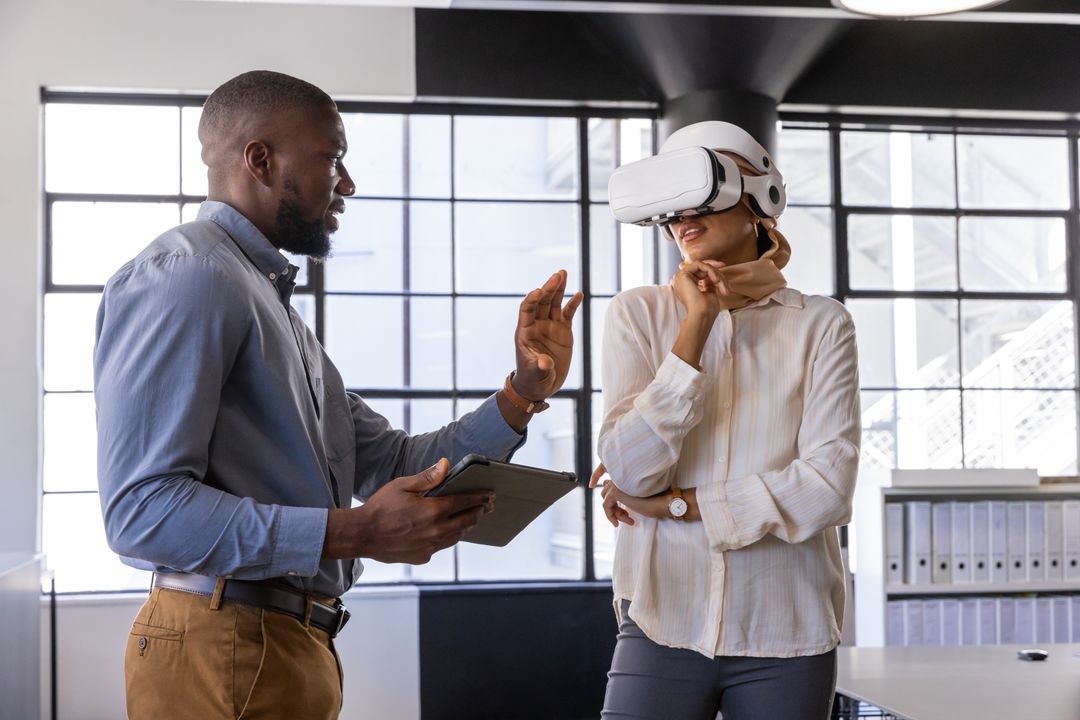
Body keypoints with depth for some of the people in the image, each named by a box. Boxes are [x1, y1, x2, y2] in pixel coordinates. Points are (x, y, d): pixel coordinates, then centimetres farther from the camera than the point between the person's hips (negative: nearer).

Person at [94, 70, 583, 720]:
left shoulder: (270, 300, 20)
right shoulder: (184, 276, -12)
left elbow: (396, 463, 16)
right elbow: (141, 509, -22)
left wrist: (526, 391, 3)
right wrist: (354, 533, -25)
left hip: (298, 644, 10)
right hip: (227, 650, -9)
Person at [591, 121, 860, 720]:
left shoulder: (819, 325, 0)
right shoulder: (638, 315, 3)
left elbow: (828, 488, -9)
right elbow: (629, 472, -9)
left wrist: (674, 505, -7)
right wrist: (698, 325, -12)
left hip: (786, 632, 0)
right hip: (664, 623, 0)